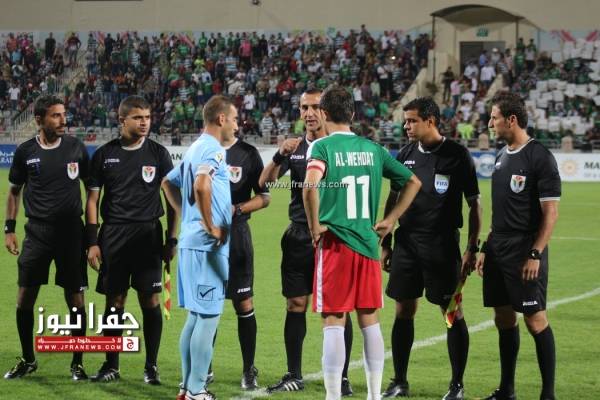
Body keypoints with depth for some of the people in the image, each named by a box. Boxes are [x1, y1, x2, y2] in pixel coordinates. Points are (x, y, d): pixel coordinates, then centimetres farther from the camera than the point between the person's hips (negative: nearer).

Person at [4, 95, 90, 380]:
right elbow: (14, 191, 13)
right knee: (25, 298, 1)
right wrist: (9, 228, 6)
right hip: (37, 233, 1)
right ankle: (27, 360, 18)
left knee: (75, 299, 1)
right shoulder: (25, 151, 2)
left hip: (71, 232, 0)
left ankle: (77, 363, 13)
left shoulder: (76, 148, 2)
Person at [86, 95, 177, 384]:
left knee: (150, 300, -2)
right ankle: (111, 366, 13)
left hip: (148, 234, -1)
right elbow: (92, 199, 7)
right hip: (113, 235, 1)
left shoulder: (158, 153, 3)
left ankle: (151, 367, 8)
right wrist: (92, 242, 0)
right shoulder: (104, 154, 4)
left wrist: (171, 239, 0)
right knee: (114, 301, 3)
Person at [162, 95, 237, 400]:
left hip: (191, 241, 10)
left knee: (196, 315, 14)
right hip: (208, 245, -10)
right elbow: (202, 185, -31)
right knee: (209, 316, -6)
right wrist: (210, 225, -21)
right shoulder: (213, 149, -13)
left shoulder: (195, 148, 16)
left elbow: (168, 183, 27)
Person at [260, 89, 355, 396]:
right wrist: (280, 155, -16)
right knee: (296, 305, 5)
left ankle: (342, 377, 4)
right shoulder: (294, 148, 9)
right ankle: (294, 376, 13)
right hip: (298, 238, 3)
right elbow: (264, 183, 0)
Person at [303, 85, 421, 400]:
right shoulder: (372, 148, 9)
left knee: (333, 322, -1)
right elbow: (413, 182, 15)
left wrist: (315, 225, -14)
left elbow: (310, 185, -26)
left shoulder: (322, 146, -7)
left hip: (334, 243, -5)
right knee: (370, 320, 12)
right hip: (368, 243, 5)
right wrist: (390, 220, 15)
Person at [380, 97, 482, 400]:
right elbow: (393, 200, 17)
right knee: (404, 310, 7)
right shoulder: (405, 155, 9)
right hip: (406, 244, 5)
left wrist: (472, 248, -8)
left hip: (442, 246, -5)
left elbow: (474, 204, -3)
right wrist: (386, 244, 13)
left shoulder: (457, 155, -6)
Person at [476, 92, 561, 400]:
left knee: (535, 319, -5)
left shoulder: (540, 157, -12)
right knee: (503, 319, 11)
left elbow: (551, 212, -14)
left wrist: (535, 254, -18)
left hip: (525, 254, -8)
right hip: (499, 252, 8)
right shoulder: (502, 156, 13)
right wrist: (486, 248, 17)